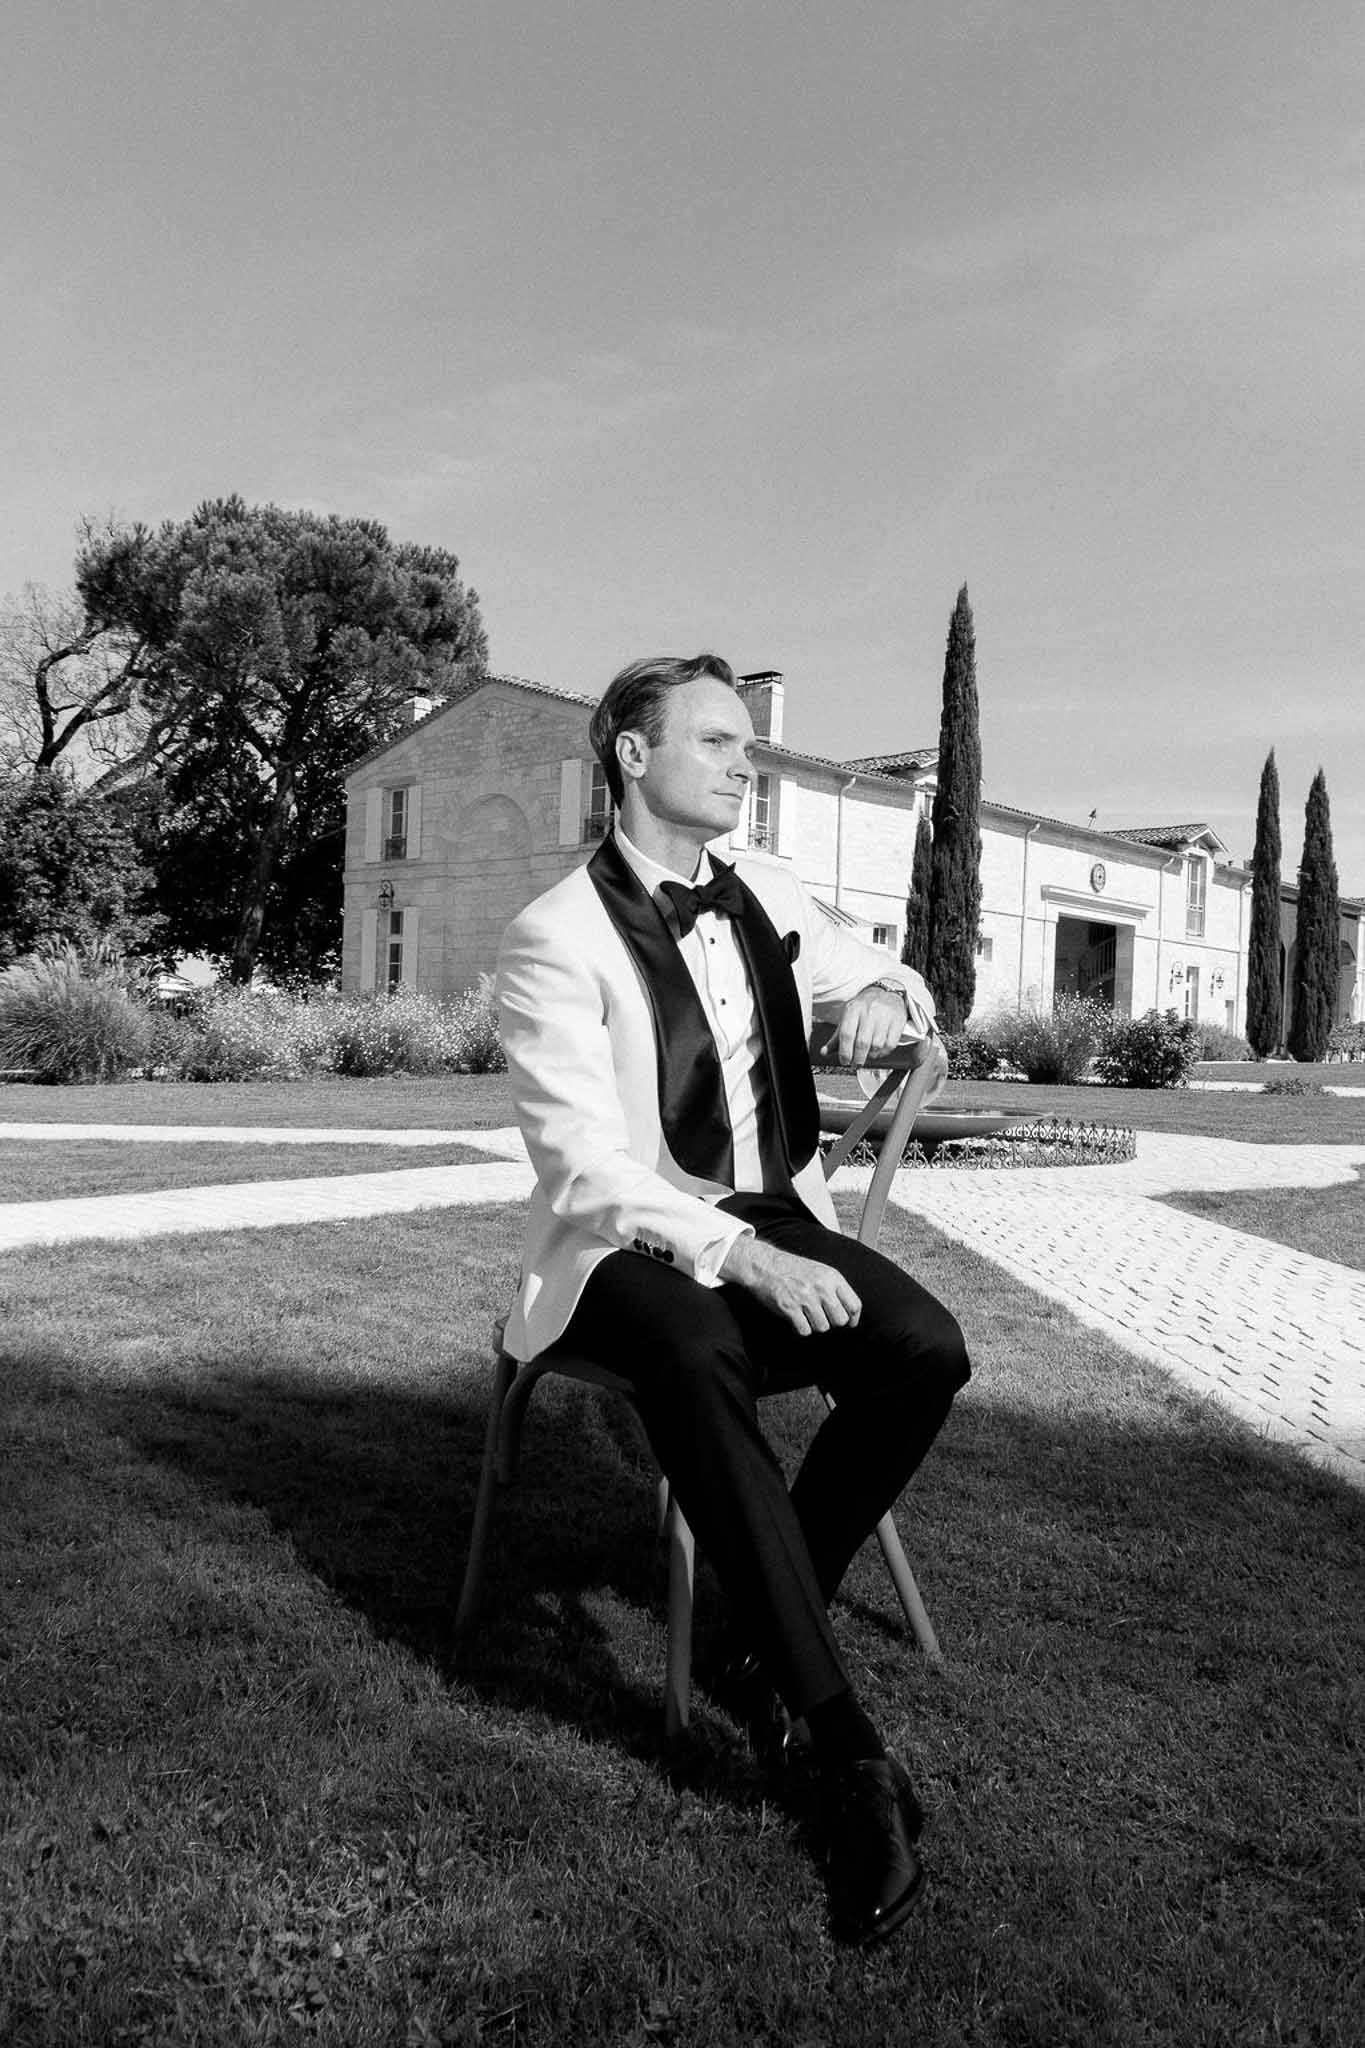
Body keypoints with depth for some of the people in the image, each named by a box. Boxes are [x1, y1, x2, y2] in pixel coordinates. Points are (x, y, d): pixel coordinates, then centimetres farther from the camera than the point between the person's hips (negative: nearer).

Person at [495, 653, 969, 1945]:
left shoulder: (767, 897, 8)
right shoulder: (555, 938, -10)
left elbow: (905, 996, 22)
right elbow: (585, 1165, -18)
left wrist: (883, 997, -4)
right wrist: (740, 1259, -30)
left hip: (775, 1217, 5)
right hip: (631, 1243, -5)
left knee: (924, 1349, -23)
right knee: (697, 1356, -38)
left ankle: (775, 1624, -1)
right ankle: (846, 1749, -29)